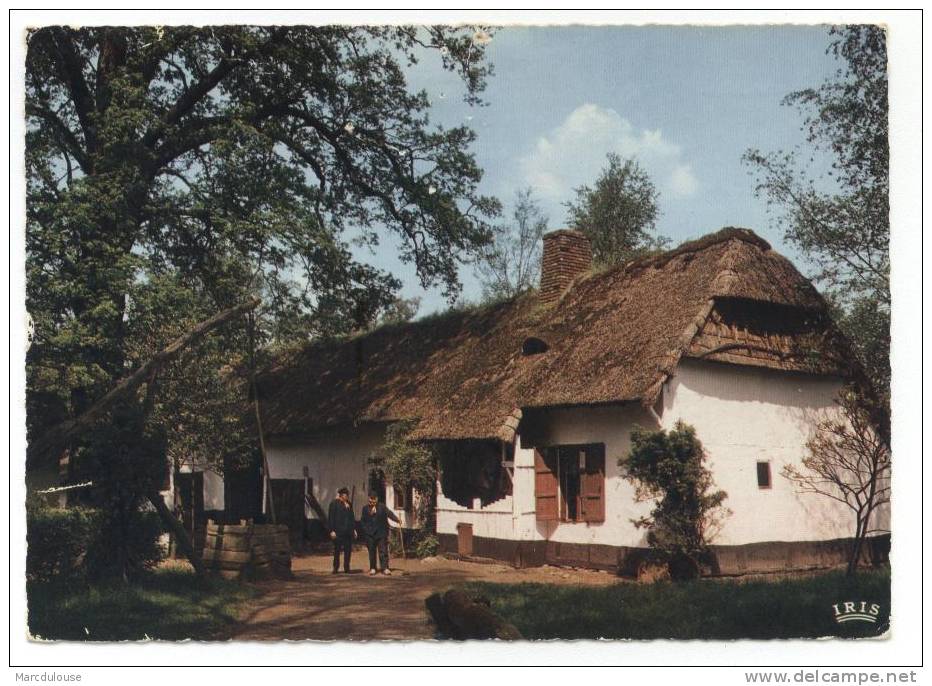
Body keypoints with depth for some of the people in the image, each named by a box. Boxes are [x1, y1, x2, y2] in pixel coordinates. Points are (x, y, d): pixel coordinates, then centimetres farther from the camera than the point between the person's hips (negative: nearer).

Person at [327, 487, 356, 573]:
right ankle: (335, 568, 11)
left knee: (348, 550, 5)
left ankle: (346, 568, 13)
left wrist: (354, 529, 13)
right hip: (338, 531, -5)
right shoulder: (334, 504, -3)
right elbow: (330, 518, -7)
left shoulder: (349, 504, 13)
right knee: (337, 550, 2)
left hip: (348, 531, 5)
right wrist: (332, 530, -12)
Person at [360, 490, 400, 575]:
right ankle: (372, 568, 15)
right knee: (372, 551, 6)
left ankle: (385, 568, -4)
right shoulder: (365, 509, 9)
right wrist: (366, 529, 0)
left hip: (381, 533, -1)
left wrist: (396, 519, -23)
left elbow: (389, 513, -8)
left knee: (383, 550, -5)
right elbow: (363, 521, 13)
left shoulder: (382, 506, 4)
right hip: (370, 534, 1)